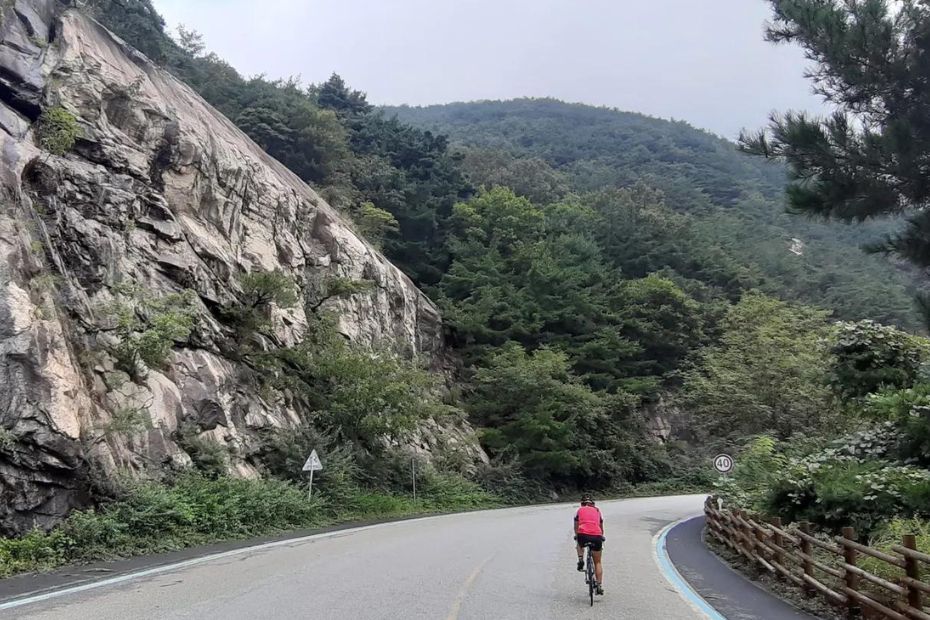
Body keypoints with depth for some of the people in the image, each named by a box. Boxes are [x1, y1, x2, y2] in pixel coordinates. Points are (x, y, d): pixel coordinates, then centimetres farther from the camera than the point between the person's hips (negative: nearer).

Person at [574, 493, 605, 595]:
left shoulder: (579, 510, 21)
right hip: (596, 536, 1)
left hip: (583, 535, -1)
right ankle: (600, 586, 11)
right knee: (597, 562, 17)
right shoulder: (597, 511, 25)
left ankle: (580, 559, 14)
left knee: (579, 543, 36)